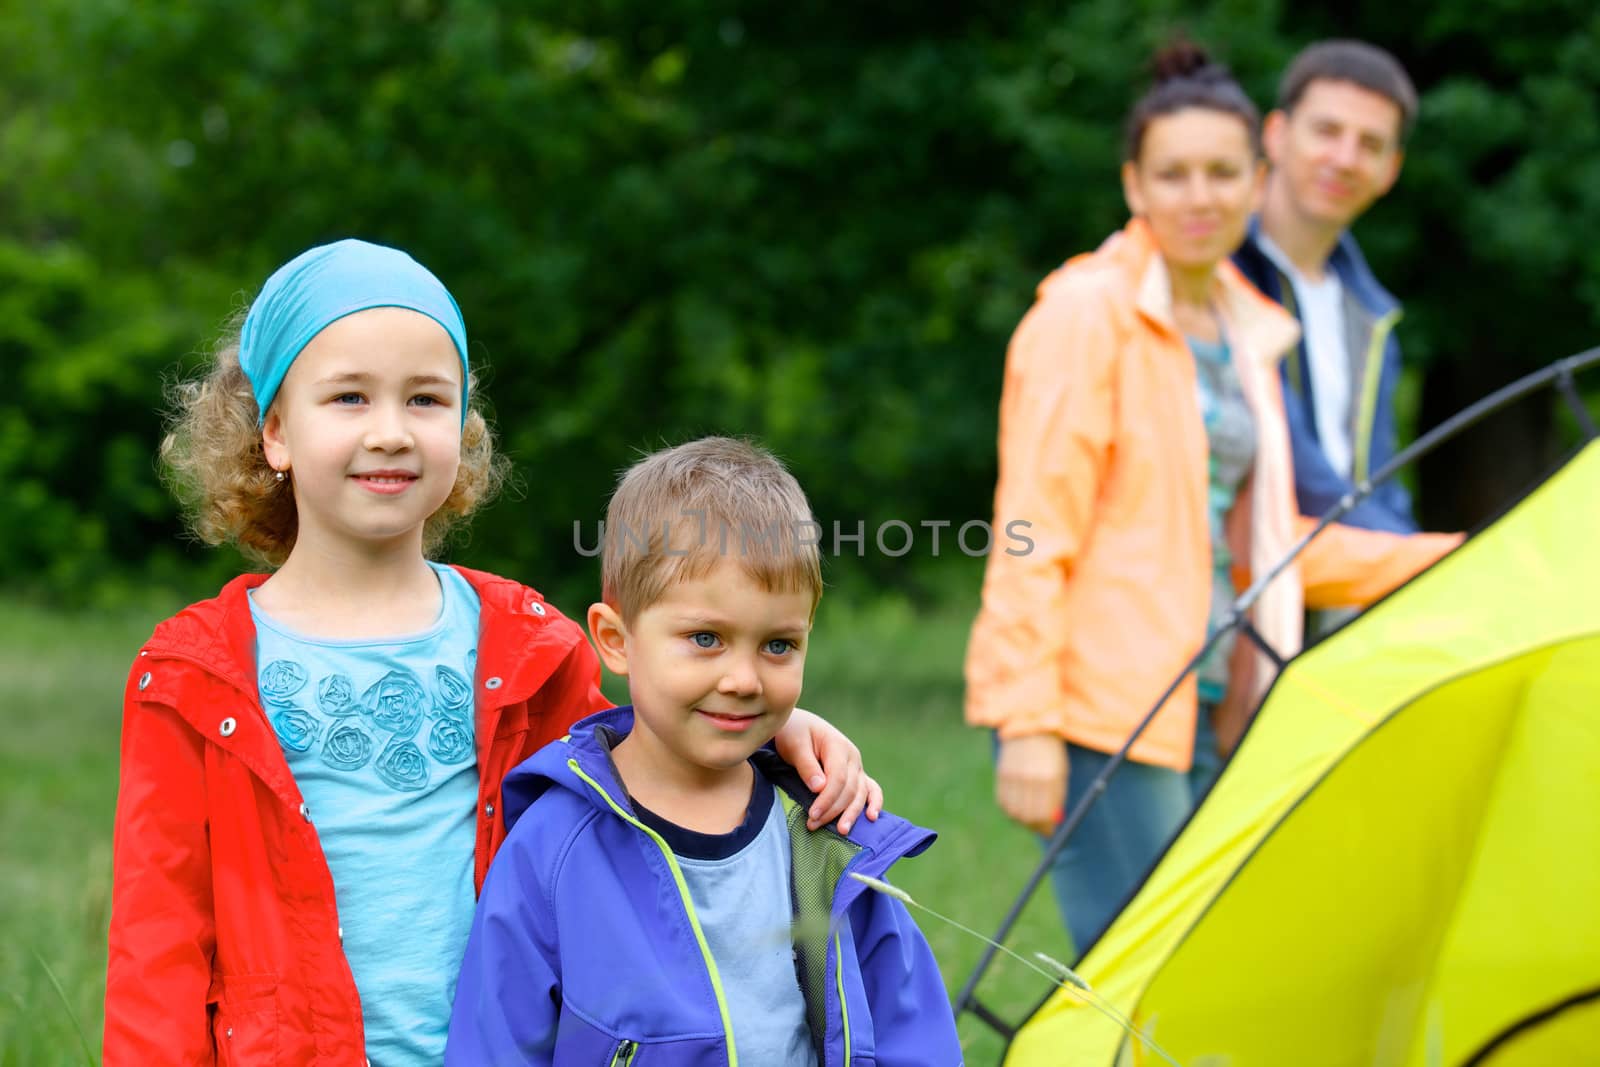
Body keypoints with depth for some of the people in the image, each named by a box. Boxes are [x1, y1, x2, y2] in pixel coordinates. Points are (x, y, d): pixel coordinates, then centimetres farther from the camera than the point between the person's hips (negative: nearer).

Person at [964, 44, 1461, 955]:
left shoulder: (1245, 330, 15)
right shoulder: (1088, 314, -9)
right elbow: (1033, 532, -13)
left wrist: (1451, 565, 19)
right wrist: (1026, 724, -19)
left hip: (1203, 711, 8)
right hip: (1101, 708, -8)